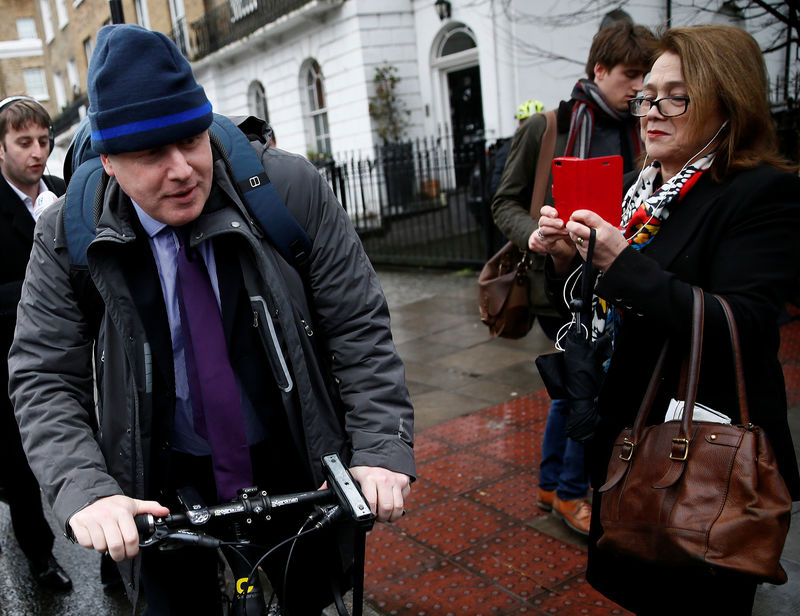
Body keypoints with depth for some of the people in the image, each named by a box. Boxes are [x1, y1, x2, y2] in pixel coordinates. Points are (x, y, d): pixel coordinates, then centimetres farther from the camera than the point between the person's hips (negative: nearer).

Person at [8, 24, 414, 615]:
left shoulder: (291, 189, -15)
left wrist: (382, 449, -21)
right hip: (161, 485, 1)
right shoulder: (68, 235, -10)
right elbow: (43, 379, -7)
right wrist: (86, 492, -23)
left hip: (293, 464, 0)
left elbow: (359, 328, -11)